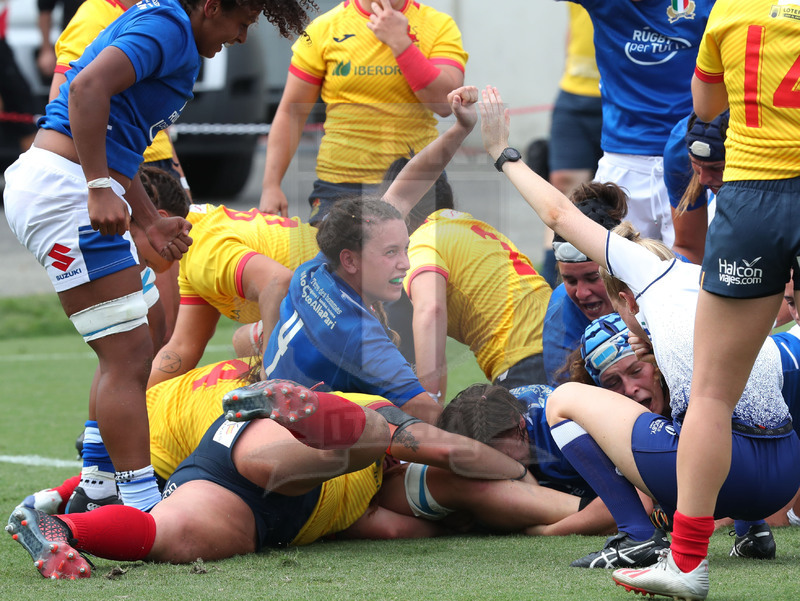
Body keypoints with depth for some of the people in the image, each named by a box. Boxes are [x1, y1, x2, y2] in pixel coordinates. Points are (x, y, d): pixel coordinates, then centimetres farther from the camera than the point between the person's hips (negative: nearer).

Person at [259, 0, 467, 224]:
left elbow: (445, 103, -11)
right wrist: (271, 185, 0)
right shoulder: (324, 28, 4)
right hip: (339, 186, 0)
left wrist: (399, 41, -15)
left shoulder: (440, 25, 3)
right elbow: (291, 112, 6)